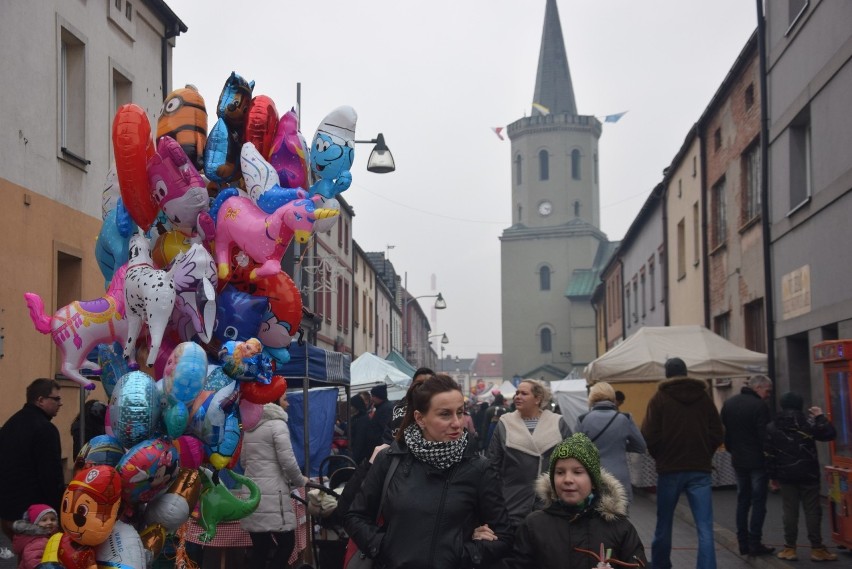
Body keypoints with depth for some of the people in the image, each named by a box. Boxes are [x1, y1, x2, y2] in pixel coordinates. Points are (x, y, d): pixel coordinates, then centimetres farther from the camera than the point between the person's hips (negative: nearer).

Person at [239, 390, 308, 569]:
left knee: (260, 547, 8)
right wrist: (300, 481, 4)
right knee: (287, 543, 0)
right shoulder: (277, 424, -7)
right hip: (271, 495, -7)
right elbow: (288, 462, -11)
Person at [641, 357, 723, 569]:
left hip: (670, 469, -1)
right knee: (705, 528, -3)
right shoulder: (704, 397, 6)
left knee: (664, 525, 15)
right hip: (700, 470, 1)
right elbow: (717, 434, 6)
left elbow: (649, 436, -7)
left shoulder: (659, 398, -1)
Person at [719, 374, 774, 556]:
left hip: (738, 461, 6)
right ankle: (755, 544, 0)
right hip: (757, 460, -6)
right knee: (758, 502, 1)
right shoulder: (759, 406, -15)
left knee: (742, 501, 13)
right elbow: (765, 436, -17)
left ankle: (743, 543, 13)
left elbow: (723, 432, 11)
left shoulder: (729, 403, 7)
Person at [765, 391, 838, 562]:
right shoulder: (808, 422, -6)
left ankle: (790, 548, 7)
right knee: (812, 510, 3)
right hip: (808, 474, -2)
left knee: (789, 511, 6)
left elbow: (769, 454, 1)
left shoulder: (772, 427, 1)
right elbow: (830, 434, -6)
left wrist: (772, 475, 8)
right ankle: (817, 549, 6)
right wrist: (820, 417, 7)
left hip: (786, 475, 2)